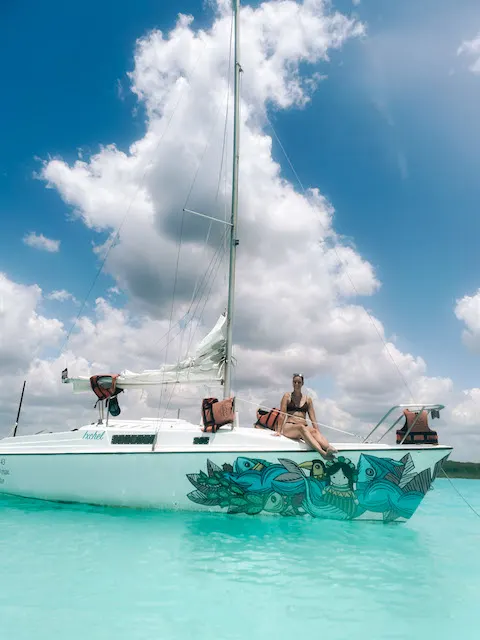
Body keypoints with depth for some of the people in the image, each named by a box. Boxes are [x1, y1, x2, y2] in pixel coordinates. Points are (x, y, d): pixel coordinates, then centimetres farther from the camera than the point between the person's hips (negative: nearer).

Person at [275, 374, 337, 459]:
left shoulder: (307, 399, 17)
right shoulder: (287, 396, 10)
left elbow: (313, 419, 11)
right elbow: (282, 414, -1)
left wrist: (318, 432, -2)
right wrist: (279, 431, -11)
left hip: (303, 427, 4)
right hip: (289, 427, -4)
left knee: (314, 431, -32)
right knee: (301, 427, -38)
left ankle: (329, 448, -60)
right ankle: (322, 452, -61)